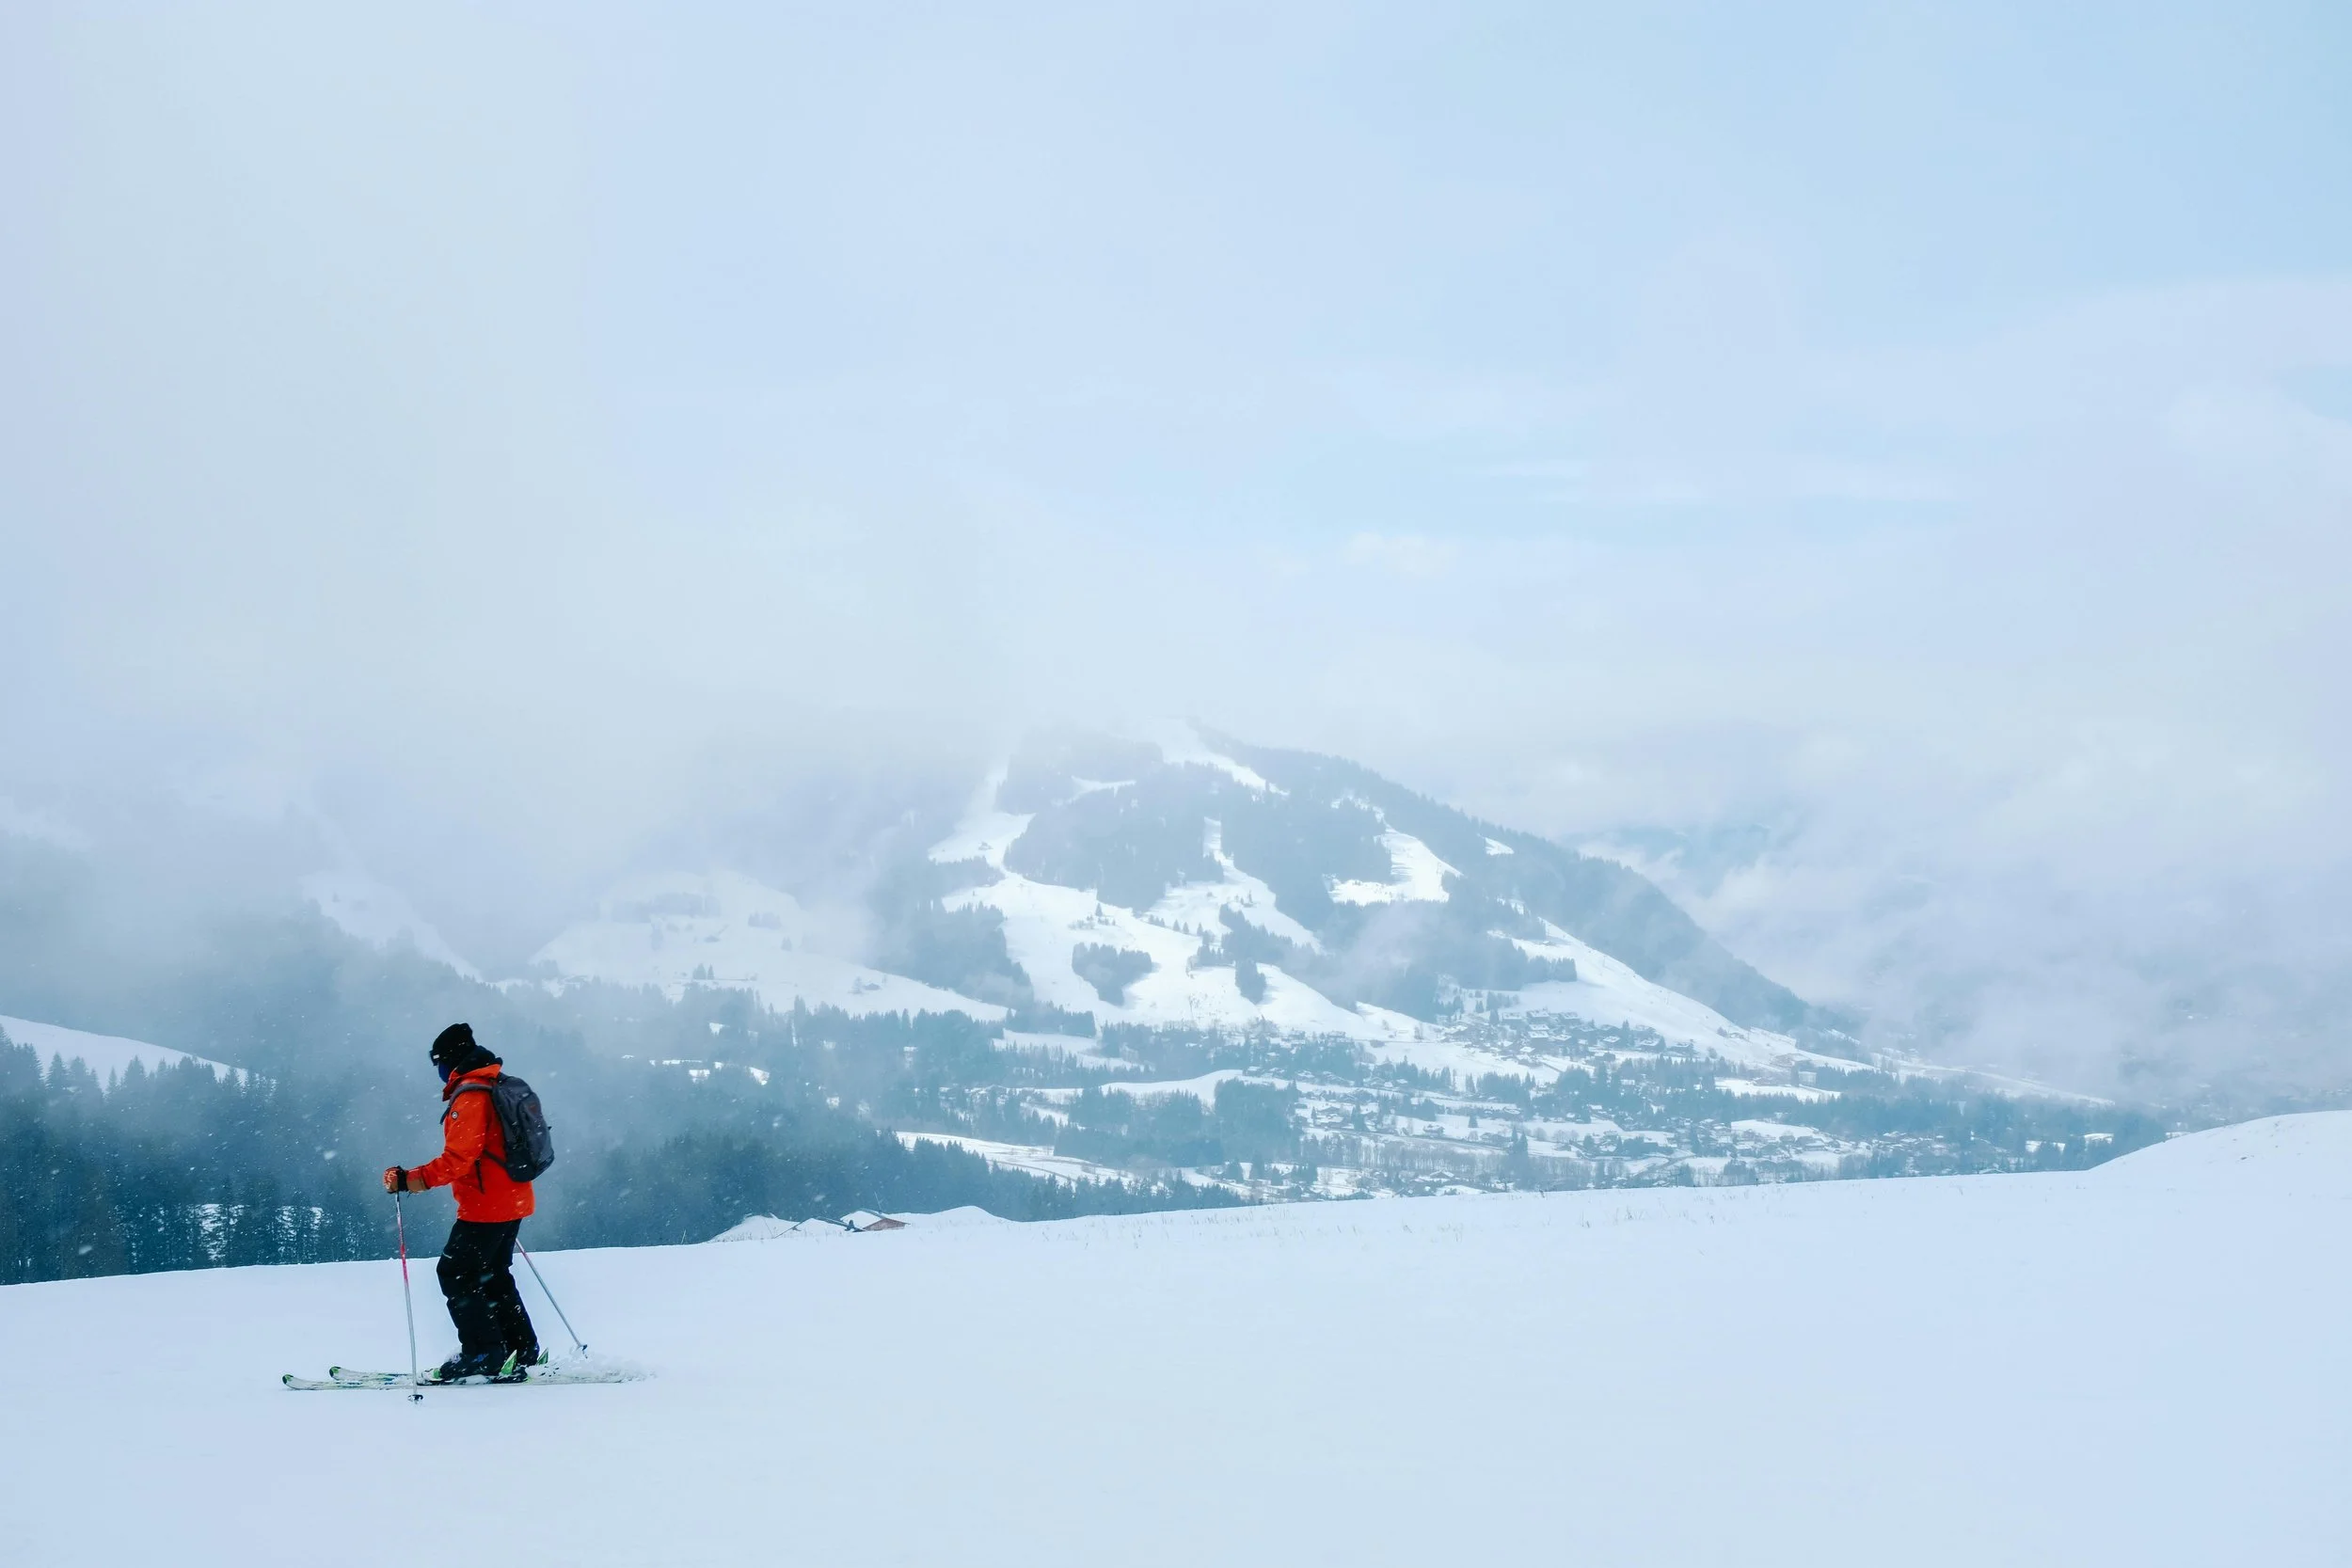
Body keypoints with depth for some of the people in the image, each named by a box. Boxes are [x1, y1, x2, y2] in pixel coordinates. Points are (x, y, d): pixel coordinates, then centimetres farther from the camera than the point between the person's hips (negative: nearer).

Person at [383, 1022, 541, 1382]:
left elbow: (458, 1159, -25)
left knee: (455, 1273, -2)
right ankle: (522, 1352, 20)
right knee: (493, 1276, 19)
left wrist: (409, 1180, -26)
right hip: (513, 1201, 10)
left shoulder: (470, 1096, -17)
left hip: (486, 1205, -10)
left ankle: (483, 1354, -5)